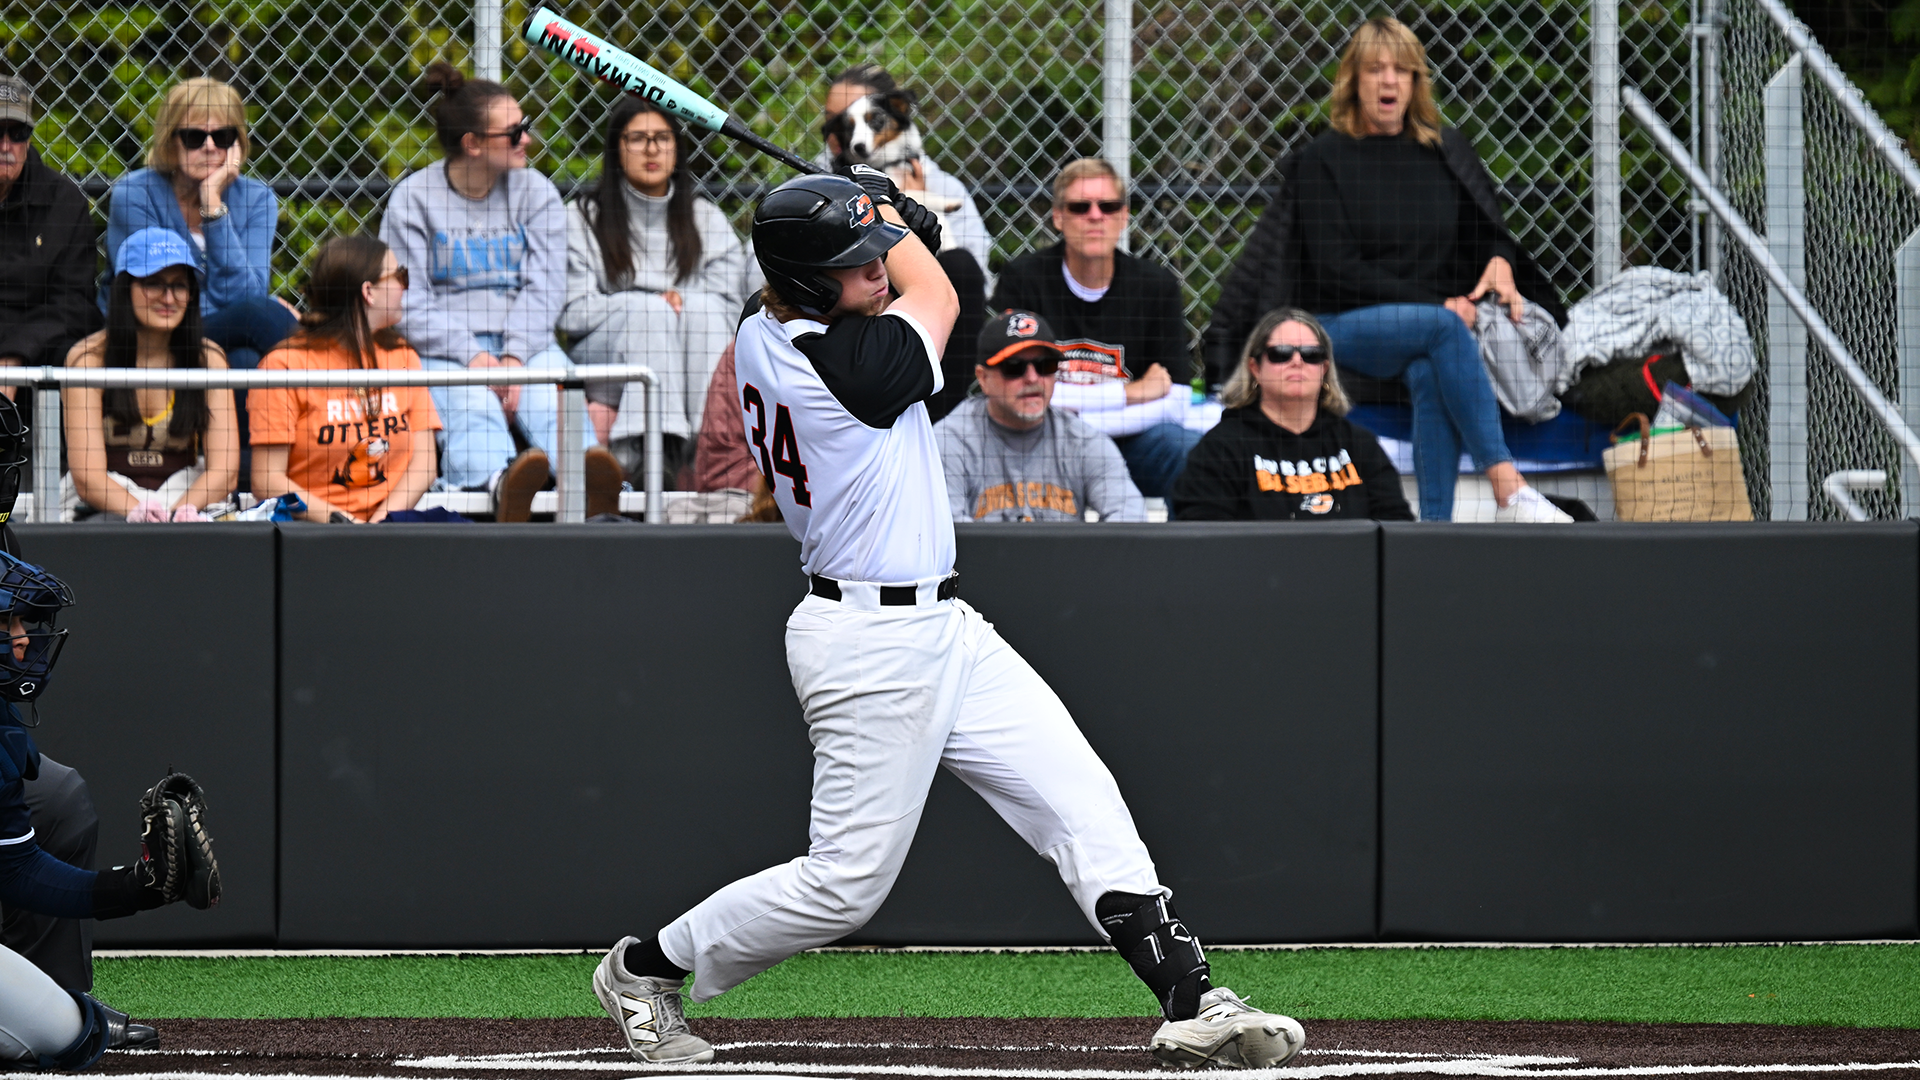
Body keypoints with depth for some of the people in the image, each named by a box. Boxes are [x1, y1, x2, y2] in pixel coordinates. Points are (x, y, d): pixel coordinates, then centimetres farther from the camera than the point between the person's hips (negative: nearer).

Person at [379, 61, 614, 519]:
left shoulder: (536, 193, 13)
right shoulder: (413, 198, 5)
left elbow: (545, 284, 1)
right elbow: (408, 301, -3)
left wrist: (515, 356, -16)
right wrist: (472, 356, -17)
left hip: (523, 342, 3)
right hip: (443, 351, -2)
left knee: (550, 392, -33)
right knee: (472, 407, -36)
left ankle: (585, 473, -65)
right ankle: (500, 481, -70)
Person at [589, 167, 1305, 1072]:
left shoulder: (762, 339, 2)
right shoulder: (842, 363, -24)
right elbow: (935, 298, -4)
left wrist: (881, 222, 7)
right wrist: (889, 218, 11)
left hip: (941, 627, 10)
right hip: (871, 648, -10)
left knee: (1086, 808, 2)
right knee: (847, 882, -1)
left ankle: (1190, 1004, -1)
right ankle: (646, 968, 17)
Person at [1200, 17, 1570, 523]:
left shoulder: (1446, 152, 15)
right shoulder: (1322, 161, 3)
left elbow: (1489, 232, 17)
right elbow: (1336, 271, -6)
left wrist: (1501, 262, -9)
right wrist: (1436, 305, -13)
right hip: (1347, 326, -3)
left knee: (1429, 373, -35)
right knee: (1443, 329, -34)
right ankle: (1509, 490, -43)